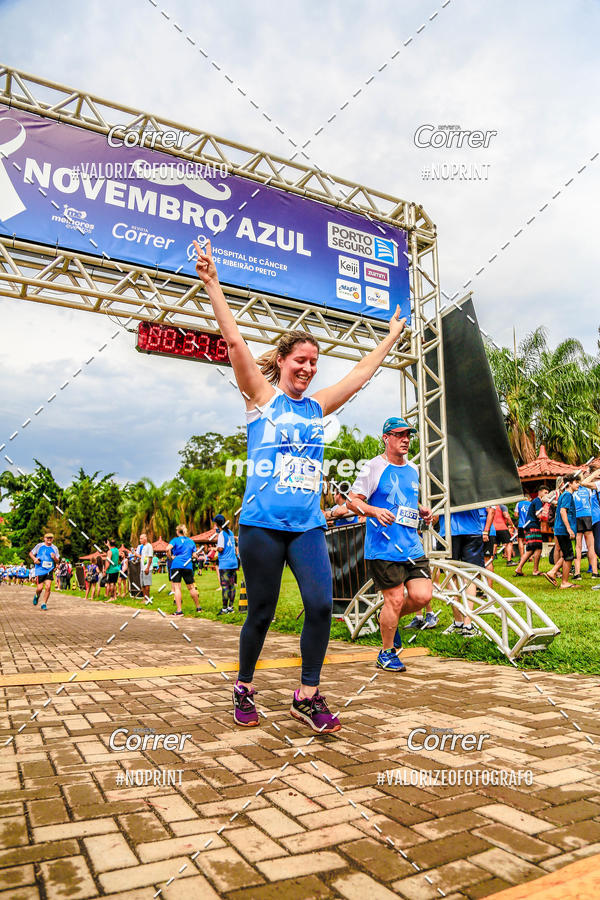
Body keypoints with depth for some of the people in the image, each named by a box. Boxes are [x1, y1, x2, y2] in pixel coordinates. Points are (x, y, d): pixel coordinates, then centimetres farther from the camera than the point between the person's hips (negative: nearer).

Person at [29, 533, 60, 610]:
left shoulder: (55, 548, 8)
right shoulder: (39, 546, 3)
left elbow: (57, 561, 13)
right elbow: (31, 553, 14)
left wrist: (54, 558, -10)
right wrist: (34, 559, -6)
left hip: (49, 570, 1)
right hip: (40, 570, -1)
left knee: (48, 587, -10)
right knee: (40, 588, -4)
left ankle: (44, 604, 4)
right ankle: (37, 596, 32)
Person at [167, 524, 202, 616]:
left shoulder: (175, 540, 3)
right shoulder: (191, 541, 15)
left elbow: (168, 549, -15)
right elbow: (194, 555, 13)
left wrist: (170, 557, 0)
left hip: (176, 565, -4)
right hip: (188, 566, 4)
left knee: (176, 587, -3)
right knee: (191, 587, 15)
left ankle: (179, 610, -11)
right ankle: (198, 607, 23)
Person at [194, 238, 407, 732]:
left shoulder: (317, 406, 14)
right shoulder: (262, 395, 2)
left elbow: (362, 373, 24)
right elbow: (235, 342, -7)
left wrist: (392, 337, 31)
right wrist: (213, 285, -12)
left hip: (308, 524, 4)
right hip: (262, 523, -4)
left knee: (321, 603, -8)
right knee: (262, 612, 4)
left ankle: (308, 696, 9)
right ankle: (245, 688, 28)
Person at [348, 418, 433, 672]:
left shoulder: (413, 470, 15)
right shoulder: (374, 468, -6)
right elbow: (352, 501, -6)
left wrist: (421, 511, 9)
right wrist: (375, 511, -24)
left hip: (412, 545, 6)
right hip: (383, 547, -6)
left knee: (422, 595, -3)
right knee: (394, 599, -3)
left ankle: (390, 618, 28)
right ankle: (387, 653, 19)